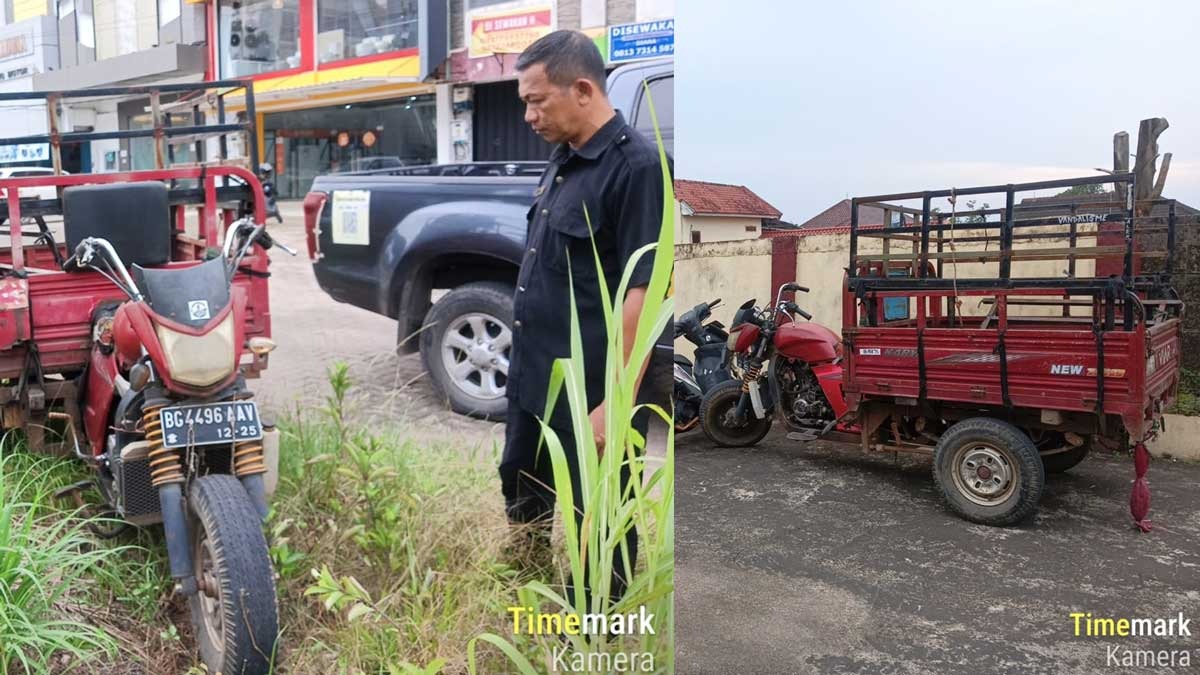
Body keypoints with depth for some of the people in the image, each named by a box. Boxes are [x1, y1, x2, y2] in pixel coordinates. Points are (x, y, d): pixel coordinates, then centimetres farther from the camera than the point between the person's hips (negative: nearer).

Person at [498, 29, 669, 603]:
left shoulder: (636, 166, -18)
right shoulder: (564, 159, 9)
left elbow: (644, 292, -22)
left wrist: (615, 400, -24)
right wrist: (524, 362, 19)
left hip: (591, 394, -9)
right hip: (535, 381, 10)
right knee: (522, 504, 24)